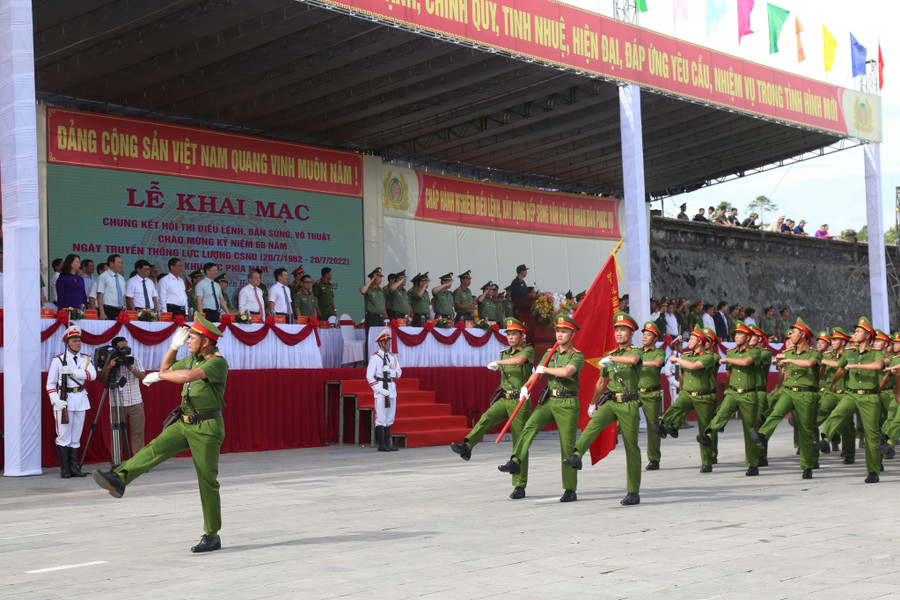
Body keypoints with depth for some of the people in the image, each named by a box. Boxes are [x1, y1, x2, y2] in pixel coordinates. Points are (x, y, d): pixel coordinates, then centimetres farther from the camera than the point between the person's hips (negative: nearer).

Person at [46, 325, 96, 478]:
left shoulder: (86, 359, 11)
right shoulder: (57, 360, 1)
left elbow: (92, 375, -8)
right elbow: (50, 384, 1)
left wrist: (73, 371, -17)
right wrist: (55, 400, -14)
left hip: (80, 399, 4)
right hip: (64, 401, -4)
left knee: (76, 436, 7)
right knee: (63, 436, -7)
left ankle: (73, 467, 11)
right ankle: (64, 469, -2)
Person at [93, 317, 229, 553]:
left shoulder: (218, 362, -15)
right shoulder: (192, 359, 12)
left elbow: (189, 376, -32)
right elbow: (167, 368, 27)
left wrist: (158, 376, -21)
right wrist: (174, 346, 11)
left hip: (206, 429, -7)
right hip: (184, 424, 7)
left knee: (207, 480, -3)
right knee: (155, 449, -17)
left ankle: (212, 536, 5)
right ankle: (118, 480, -38)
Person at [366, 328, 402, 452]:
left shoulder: (393, 357, 15)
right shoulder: (375, 357, -4)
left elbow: (399, 373, 9)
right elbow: (369, 376, -8)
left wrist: (390, 371, -13)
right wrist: (380, 389, -15)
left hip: (392, 389, 7)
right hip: (380, 389, -7)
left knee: (390, 417, 9)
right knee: (381, 418, -7)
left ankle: (388, 444, 14)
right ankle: (381, 445, -5)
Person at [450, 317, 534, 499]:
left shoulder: (528, 350, -6)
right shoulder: (505, 353, 15)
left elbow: (519, 360, -27)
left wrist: (498, 362, -19)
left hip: (520, 402, -5)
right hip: (503, 400, 6)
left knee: (520, 445, -3)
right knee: (486, 419, -25)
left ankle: (519, 486, 2)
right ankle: (466, 447, -46)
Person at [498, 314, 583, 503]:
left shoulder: (577, 356, -6)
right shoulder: (550, 353, 13)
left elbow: (566, 371, -25)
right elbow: (537, 374, 17)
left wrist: (545, 369, -12)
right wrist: (525, 387, -2)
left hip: (567, 404, -5)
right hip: (548, 401, 5)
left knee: (567, 447, -1)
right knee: (530, 426, -21)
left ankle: (570, 490, 6)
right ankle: (515, 462, -31)